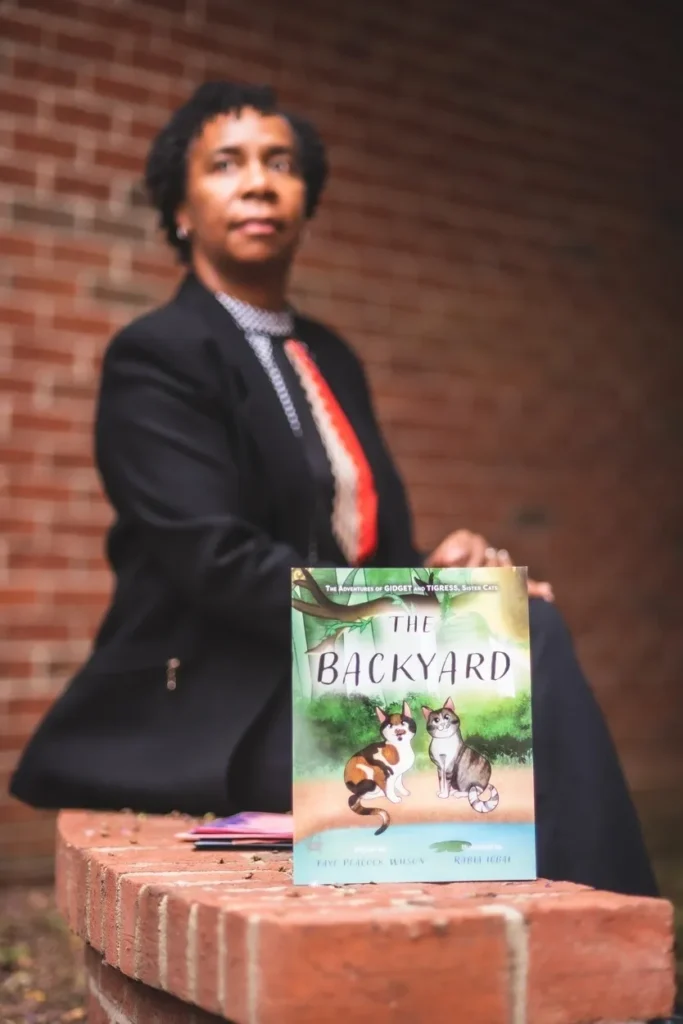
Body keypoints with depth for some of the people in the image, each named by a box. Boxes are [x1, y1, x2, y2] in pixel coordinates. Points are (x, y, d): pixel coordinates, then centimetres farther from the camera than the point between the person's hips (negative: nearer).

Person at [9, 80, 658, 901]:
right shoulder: (156, 355, -6)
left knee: (529, 633, -20)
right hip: (212, 712, -6)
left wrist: (440, 570, -8)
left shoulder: (330, 358, 18)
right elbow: (217, 558, -18)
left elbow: (371, 538, 15)